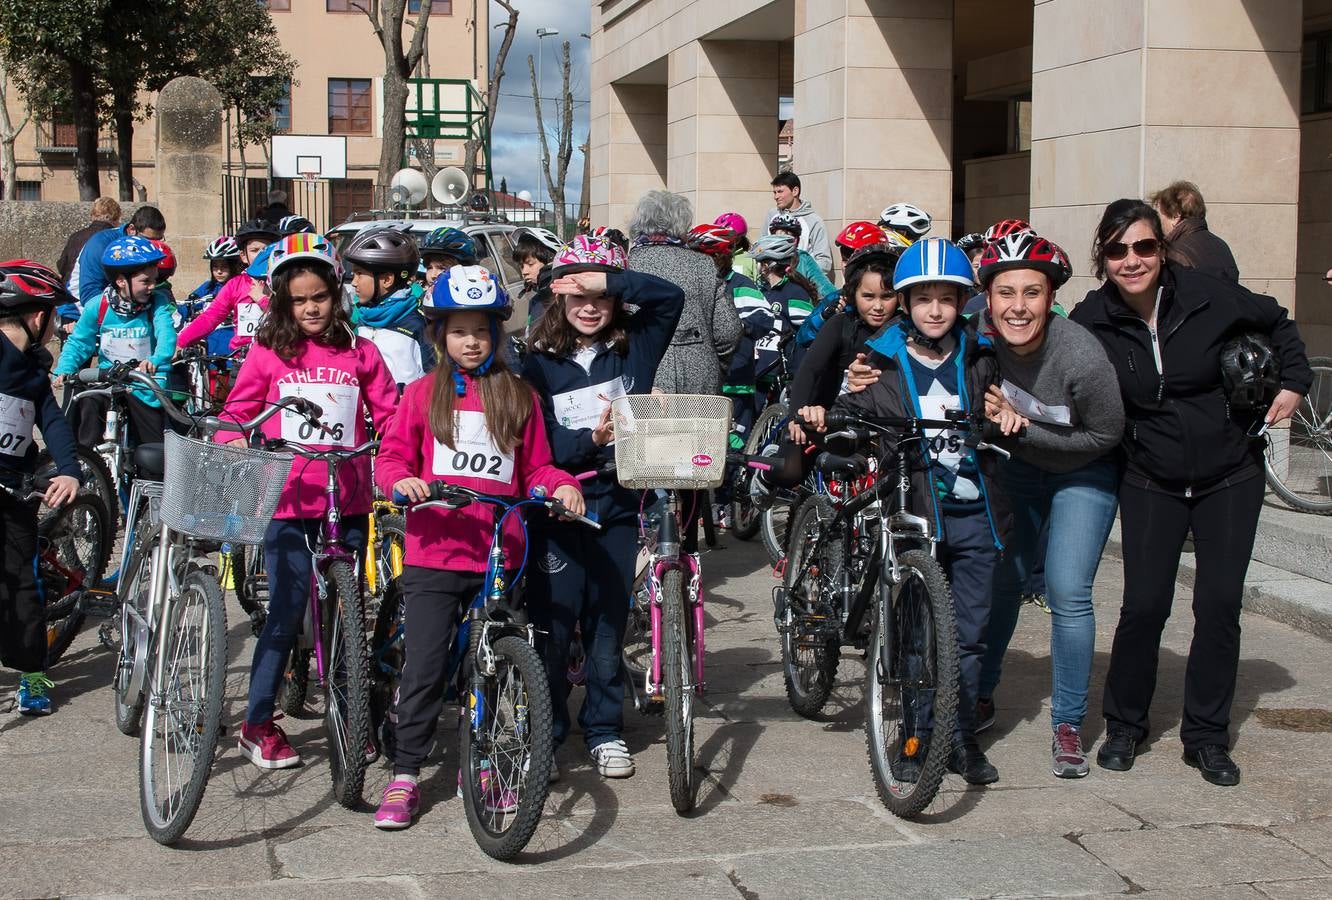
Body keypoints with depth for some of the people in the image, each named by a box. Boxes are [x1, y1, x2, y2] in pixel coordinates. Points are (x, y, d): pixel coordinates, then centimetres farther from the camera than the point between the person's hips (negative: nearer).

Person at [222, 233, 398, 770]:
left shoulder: (359, 353, 6)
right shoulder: (268, 354, 3)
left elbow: (388, 416, 7)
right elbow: (236, 413, 8)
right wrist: (234, 442, -12)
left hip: (348, 501, 2)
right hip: (288, 500, -2)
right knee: (287, 611, -3)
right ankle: (257, 725, 9)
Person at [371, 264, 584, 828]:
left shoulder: (519, 397, 9)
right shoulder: (424, 393, 5)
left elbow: (535, 468, 11)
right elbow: (391, 456, 3)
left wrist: (560, 485, -8)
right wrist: (400, 480, -18)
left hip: (499, 555, 2)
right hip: (434, 553, -2)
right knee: (425, 666, -5)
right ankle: (404, 778, 5)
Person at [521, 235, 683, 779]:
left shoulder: (634, 348, 3)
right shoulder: (539, 364, -2)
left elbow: (670, 297, -11)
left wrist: (607, 281, -19)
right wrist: (589, 439, -25)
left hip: (617, 505, 2)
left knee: (608, 623, 10)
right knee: (552, 625, 0)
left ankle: (604, 731, 24)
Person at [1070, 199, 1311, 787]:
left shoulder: (1209, 298, -13)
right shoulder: (1092, 322, -11)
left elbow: (1277, 323, 6)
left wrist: (1293, 383, -1)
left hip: (1230, 477, 0)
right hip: (1150, 482, 0)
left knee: (1220, 605, -2)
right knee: (1144, 605, -8)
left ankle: (1206, 737, 12)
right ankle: (1124, 726, 13)